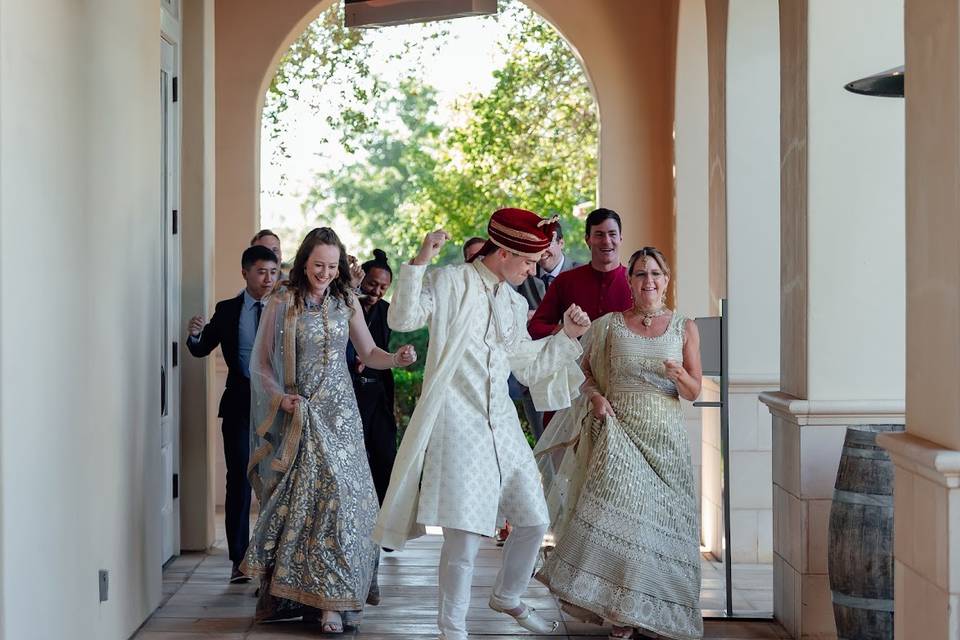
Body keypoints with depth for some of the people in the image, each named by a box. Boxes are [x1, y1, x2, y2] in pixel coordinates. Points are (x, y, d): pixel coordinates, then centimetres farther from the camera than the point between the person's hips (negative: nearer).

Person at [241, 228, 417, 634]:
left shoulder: (346, 302, 8)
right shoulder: (281, 303, 0)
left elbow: (368, 353, 12)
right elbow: (260, 362, 2)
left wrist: (396, 358, -8)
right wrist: (278, 397, -13)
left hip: (338, 414, 2)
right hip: (297, 414, -2)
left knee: (339, 494, -8)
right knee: (299, 499, -2)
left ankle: (334, 601, -5)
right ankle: (290, 593, 11)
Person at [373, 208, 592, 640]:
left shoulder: (515, 303, 17)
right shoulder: (450, 283, -3)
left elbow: (527, 367, 22)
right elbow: (403, 320, -17)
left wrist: (566, 337, 13)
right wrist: (419, 263, -24)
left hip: (501, 423, 7)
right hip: (457, 422, -7)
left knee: (533, 521, 11)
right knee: (464, 532, -10)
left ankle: (508, 597, 37)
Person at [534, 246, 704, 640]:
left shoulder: (684, 328, 7)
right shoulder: (609, 325, 5)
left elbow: (694, 392, 6)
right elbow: (584, 371, 13)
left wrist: (678, 374, -16)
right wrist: (595, 397, -6)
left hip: (664, 437, 1)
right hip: (619, 433, -1)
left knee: (662, 521, -1)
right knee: (617, 515, -11)